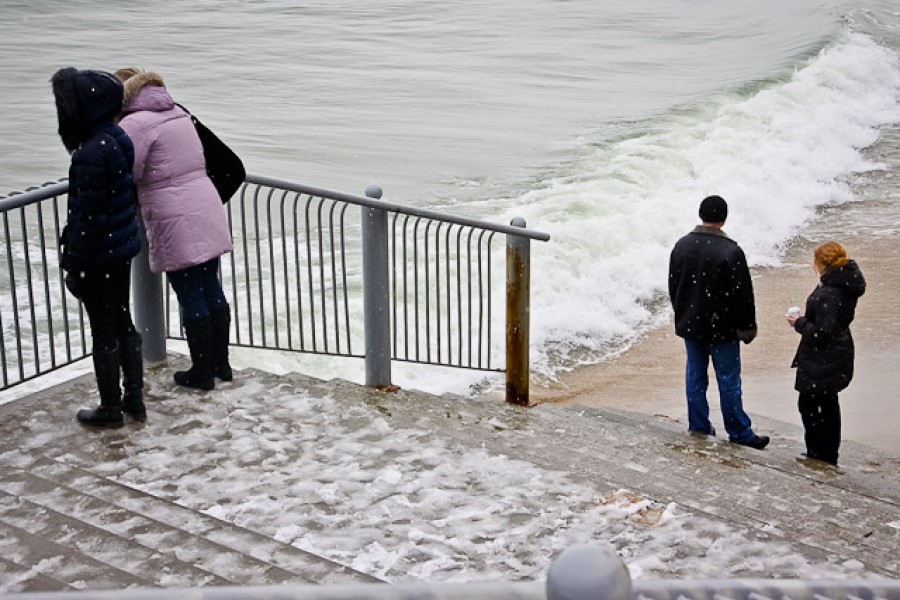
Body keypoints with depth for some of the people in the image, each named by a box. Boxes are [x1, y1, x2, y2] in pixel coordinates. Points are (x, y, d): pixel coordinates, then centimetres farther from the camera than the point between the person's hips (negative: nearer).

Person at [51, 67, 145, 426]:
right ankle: (134, 399, 27)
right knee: (123, 323, 18)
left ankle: (111, 409, 17)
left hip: (97, 258, -9)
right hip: (122, 250, 9)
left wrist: (74, 265, -14)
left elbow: (88, 218, -22)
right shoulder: (119, 141, 3)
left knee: (103, 333, 4)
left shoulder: (90, 155, -24)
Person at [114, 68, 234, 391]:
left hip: (175, 221, -8)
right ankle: (221, 363, 23)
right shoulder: (178, 113, 13)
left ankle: (202, 371, 10)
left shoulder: (134, 125, -12)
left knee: (190, 297, 1)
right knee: (211, 289, 14)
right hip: (206, 210, 8)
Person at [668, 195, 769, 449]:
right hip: (721, 328, -5)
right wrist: (747, 328, -5)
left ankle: (698, 424, 23)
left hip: (689, 324, 5)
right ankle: (738, 431, 11)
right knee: (728, 379, 3)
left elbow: (673, 286, 11)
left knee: (695, 374, 16)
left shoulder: (682, 245, 0)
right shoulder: (731, 251, -18)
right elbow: (743, 294, -16)